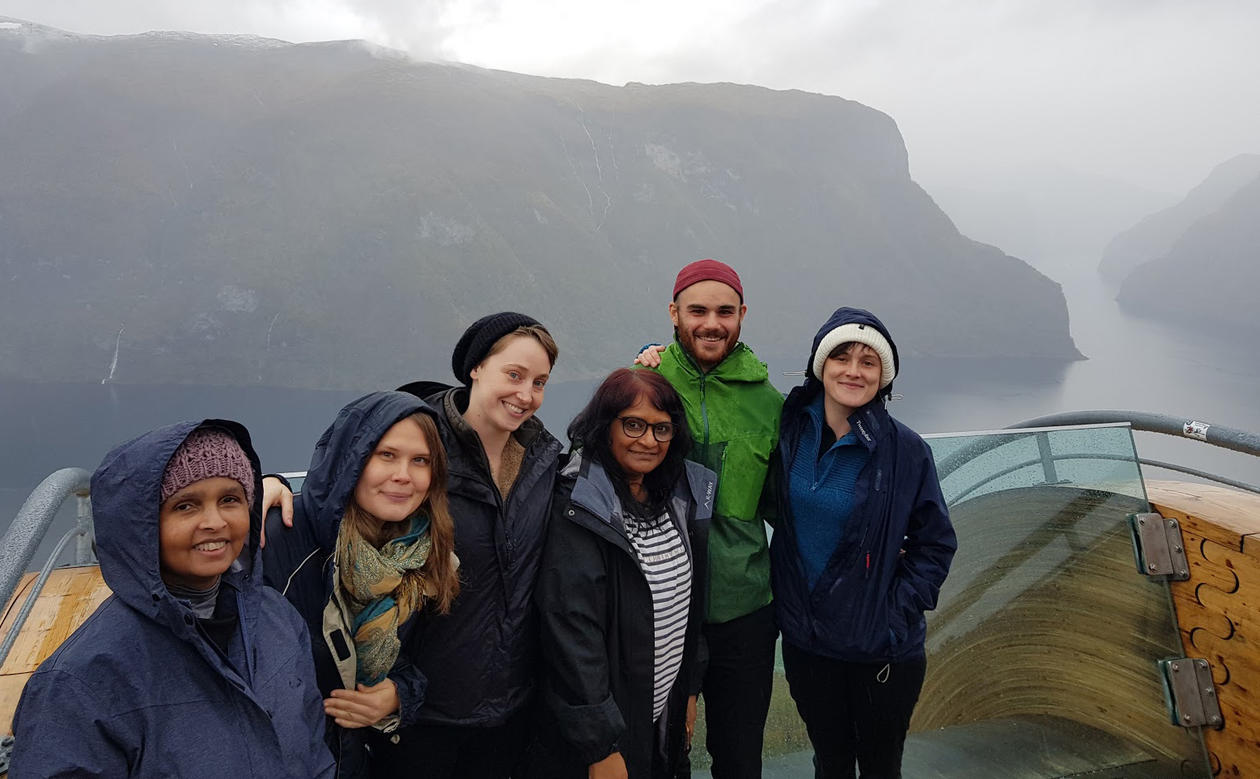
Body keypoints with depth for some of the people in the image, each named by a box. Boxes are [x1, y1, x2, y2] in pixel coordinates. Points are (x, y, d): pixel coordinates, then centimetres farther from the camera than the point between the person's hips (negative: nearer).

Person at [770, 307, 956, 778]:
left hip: (884, 651, -1)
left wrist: (898, 611, -14)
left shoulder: (905, 450, -12)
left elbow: (936, 544, -3)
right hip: (805, 644, 2)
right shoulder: (790, 430, -6)